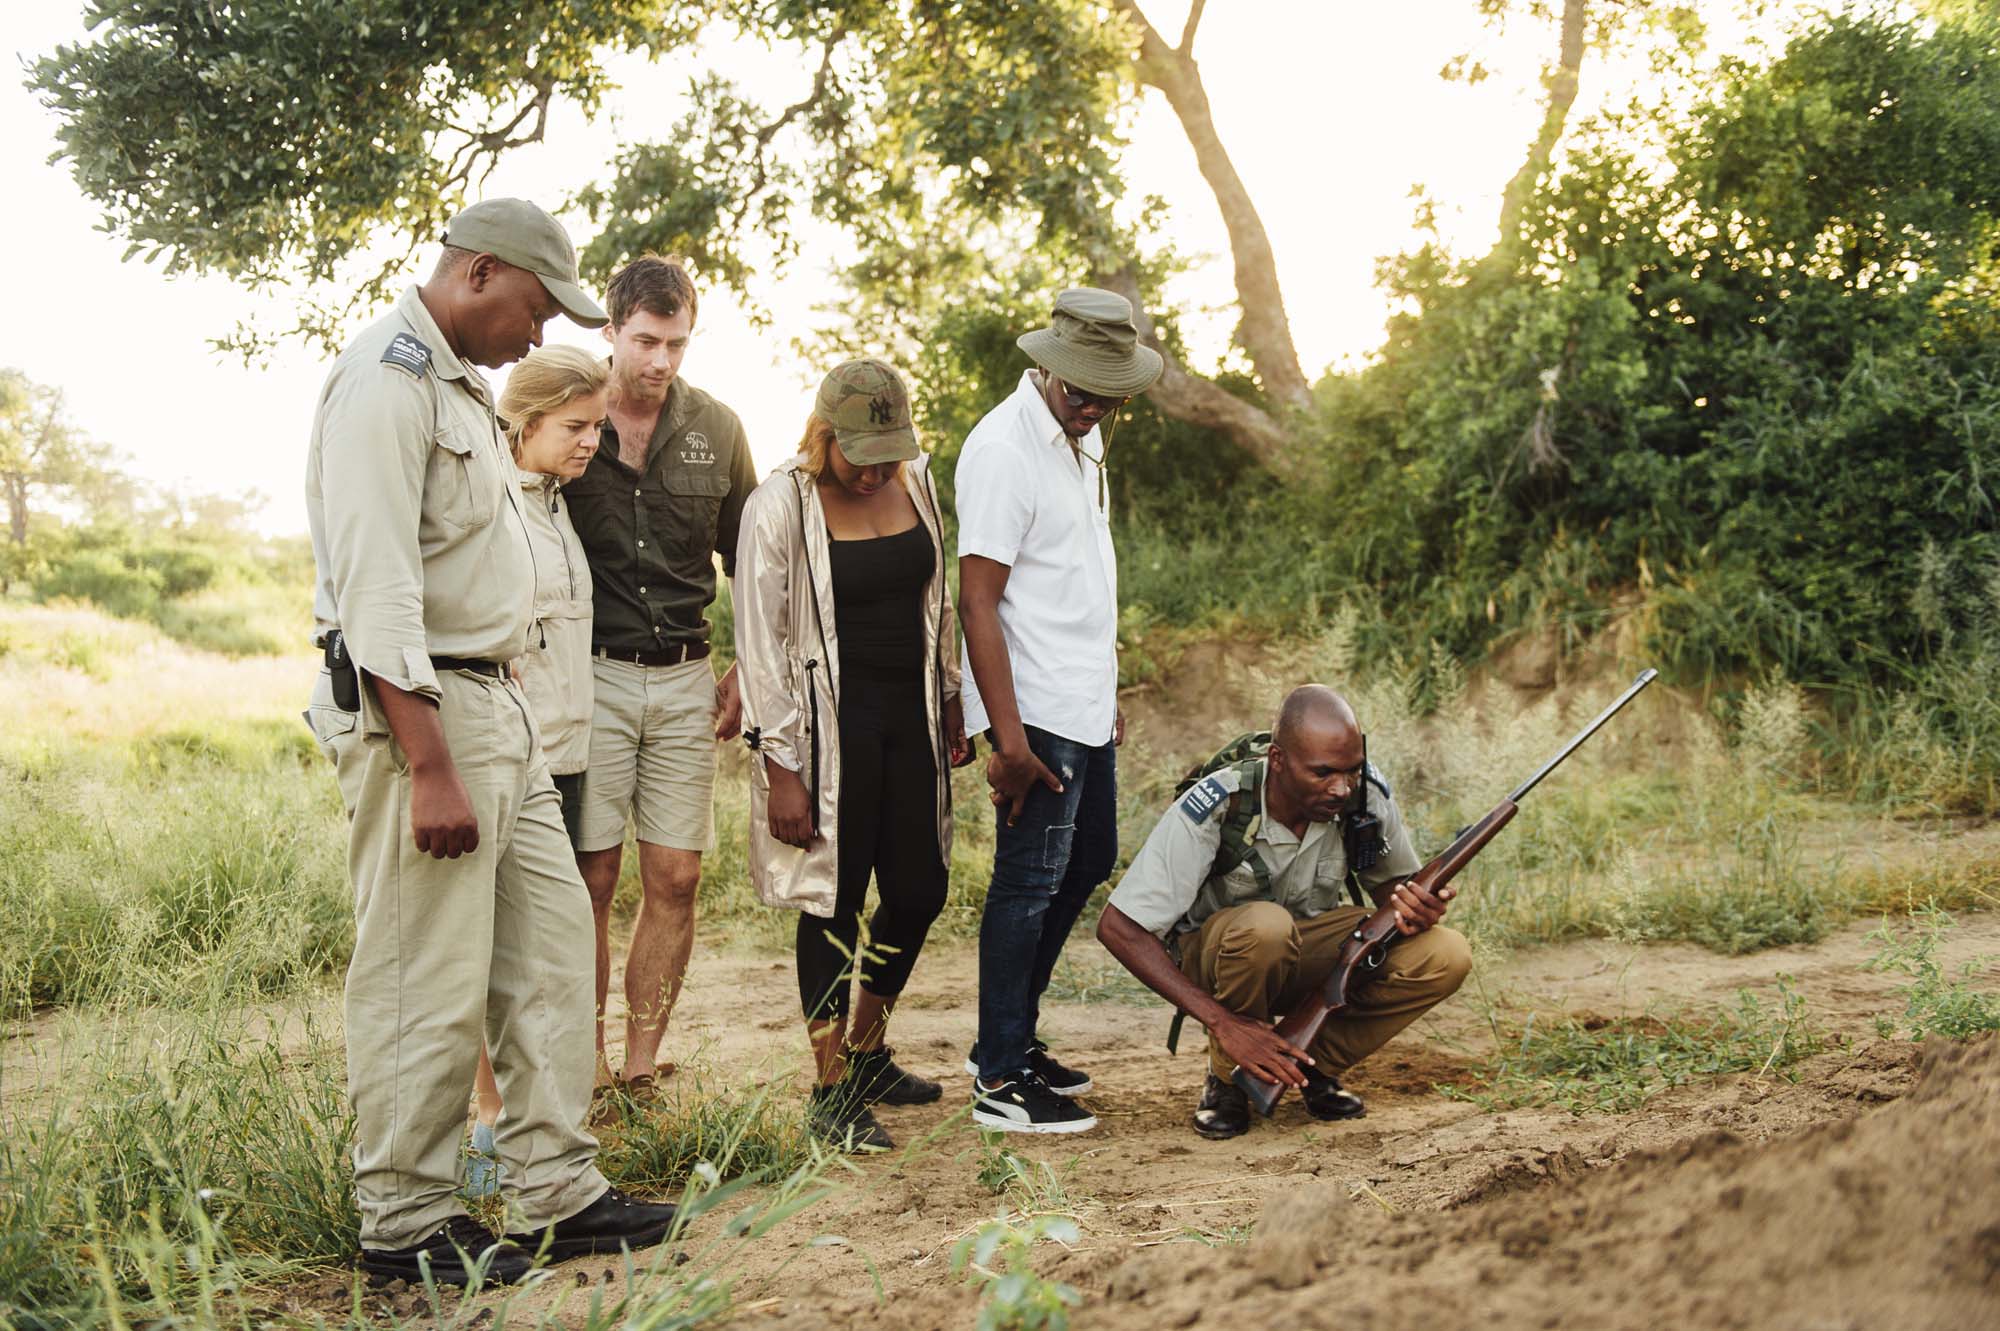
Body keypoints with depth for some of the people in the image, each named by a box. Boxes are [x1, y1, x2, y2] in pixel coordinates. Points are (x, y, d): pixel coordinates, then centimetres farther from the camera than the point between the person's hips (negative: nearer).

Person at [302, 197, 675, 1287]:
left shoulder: (460, 384, 19)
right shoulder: (385, 380, -14)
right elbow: (376, 589, -21)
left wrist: (496, 728, 17)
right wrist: (430, 770, -24)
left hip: (492, 706, 10)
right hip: (415, 711, -10)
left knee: (551, 946, 10)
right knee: (428, 985, -3)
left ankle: (560, 1194, 19)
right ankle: (405, 1227, 10)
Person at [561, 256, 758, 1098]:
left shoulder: (716, 429, 6)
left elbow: (748, 562, 15)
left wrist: (745, 671, 8)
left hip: (684, 680, 3)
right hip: (591, 675, -3)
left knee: (675, 878, 2)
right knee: (592, 878, -2)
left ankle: (642, 1069, 12)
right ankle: (590, 1067, 11)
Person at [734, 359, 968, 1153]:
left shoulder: (916, 482, 5)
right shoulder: (780, 507, -12)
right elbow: (759, 645, -12)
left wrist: (951, 702, 15)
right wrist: (782, 771, -15)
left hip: (910, 714, 6)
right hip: (829, 723, -6)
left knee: (918, 892, 9)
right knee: (834, 904, 0)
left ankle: (869, 1055, 31)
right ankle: (832, 1094, 13)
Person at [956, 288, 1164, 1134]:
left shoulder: (1083, 438, 11)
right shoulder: (1003, 450, -17)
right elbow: (977, 602, -20)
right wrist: (1008, 738, -23)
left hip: (1086, 706, 10)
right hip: (1036, 710, -9)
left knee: (1088, 863, 16)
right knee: (1030, 882, -4)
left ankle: (1010, 1041, 28)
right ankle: (1001, 1082, 6)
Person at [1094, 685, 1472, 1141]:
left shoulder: (1367, 792, -18)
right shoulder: (1214, 808, -29)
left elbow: (1390, 882, 2)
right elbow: (1118, 927, -28)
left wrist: (1414, 910, -25)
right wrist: (1222, 1021, -34)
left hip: (1311, 951, 4)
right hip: (1217, 958, -4)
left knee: (1445, 956, -22)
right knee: (1265, 926, -39)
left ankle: (1315, 1065, -1)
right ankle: (1229, 1077, -10)